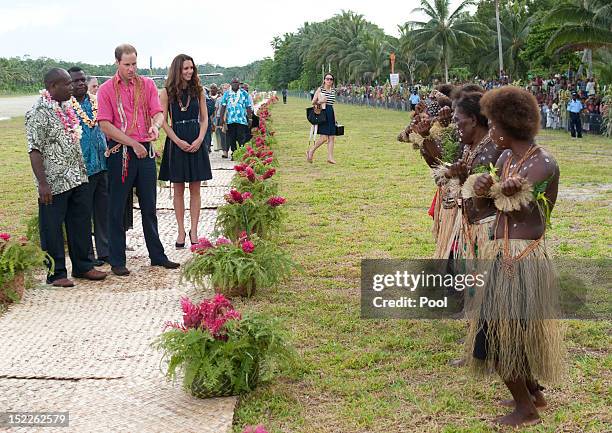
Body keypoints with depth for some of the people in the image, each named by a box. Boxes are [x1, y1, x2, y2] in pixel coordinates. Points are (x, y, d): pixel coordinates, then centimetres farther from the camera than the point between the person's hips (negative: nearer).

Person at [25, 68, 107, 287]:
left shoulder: (66, 107, 11)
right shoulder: (39, 112, -14)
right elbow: (34, 150, -16)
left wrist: (82, 171, 18)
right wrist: (42, 183, -19)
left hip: (77, 178, 8)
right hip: (54, 183, -8)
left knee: (81, 223, 14)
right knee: (52, 228, 3)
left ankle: (82, 266, 26)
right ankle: (56, 273, 13)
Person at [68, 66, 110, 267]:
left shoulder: (95, 102, 11)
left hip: (102, 165, 6)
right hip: (82, 167, -6)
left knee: (104, 209, 11)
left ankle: (105, 250, 21)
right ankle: (86, 254, 12)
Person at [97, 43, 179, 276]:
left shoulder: (147, 84, 8)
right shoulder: (106, 89, -3)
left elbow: (158, 112, 2)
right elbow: (105, 125, -8)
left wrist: (155, 125, -22)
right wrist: (133, 143, -14)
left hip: (146, 151, 3)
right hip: (120, 153, -3)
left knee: (149, 206, 11)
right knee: (117, 209, 2)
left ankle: (157, 255, 21)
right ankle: (117, 261, 10)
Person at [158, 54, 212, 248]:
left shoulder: (198, 90, 5)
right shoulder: (167, 92, -1)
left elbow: (204, 119, 7)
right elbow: (164, 121, -2)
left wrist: (199, 140, -8)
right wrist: (178, 142, -11)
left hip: (196, 142, 2)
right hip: (176, 142, -2)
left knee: (195, 189, 3)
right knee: (178, 189, 4)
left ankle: (193, 231, 9)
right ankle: (181, 231, 10)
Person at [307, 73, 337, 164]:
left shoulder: (333, 90, 14)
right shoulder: (320, 89, -2)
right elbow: (313, 102, -1)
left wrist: (334, 116, 20)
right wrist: (320, 102, -22)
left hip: (331, 113, 6)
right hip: (322, 113, -6)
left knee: (332, 137, 1)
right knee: (324, 137, -12)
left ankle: (330, 157, 5)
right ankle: (311, 151, 7)